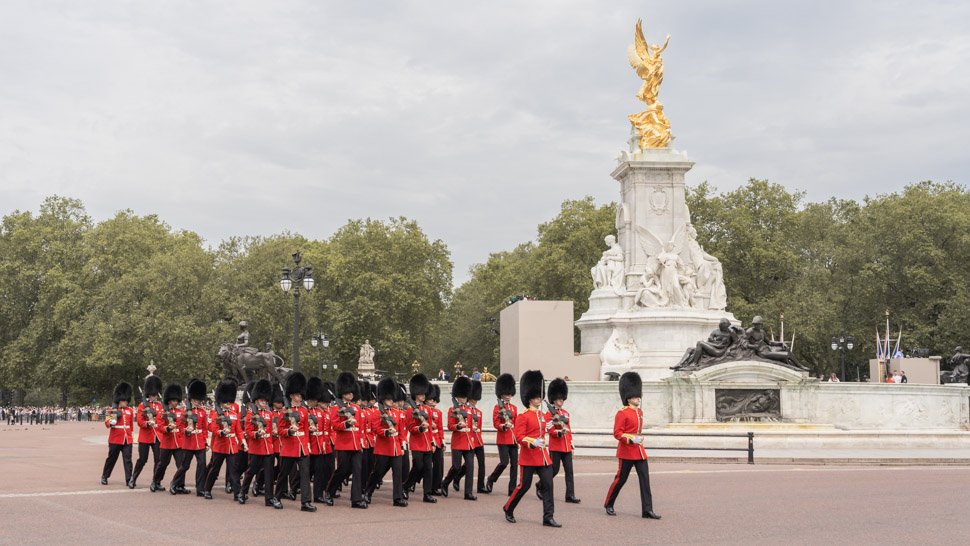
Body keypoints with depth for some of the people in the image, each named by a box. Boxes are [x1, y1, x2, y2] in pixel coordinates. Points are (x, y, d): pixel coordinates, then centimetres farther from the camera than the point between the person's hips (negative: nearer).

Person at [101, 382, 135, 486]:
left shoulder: (130, 411, 10)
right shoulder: (113, 410, -1)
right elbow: (107, 424, -7)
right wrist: (112, 421, -27)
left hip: (127, 440, 3)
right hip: (115, 440, -3)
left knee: (128, 460, -3)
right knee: (111, 459, 7)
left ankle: (129, 479, -4)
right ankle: (104, 477, 23)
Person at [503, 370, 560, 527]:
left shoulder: (541, 415, 14)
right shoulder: (523, 416, -9)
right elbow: (520, 437, -14)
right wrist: (533, 442, -27)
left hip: (543, 456, 7)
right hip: (529, 457, -7)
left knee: (548, 485, -2)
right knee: (524, 486, 1)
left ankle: (548, 517, 0)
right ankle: (508, 509, 23)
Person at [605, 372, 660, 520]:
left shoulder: (640, 412, 13)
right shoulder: (622, 413, -11)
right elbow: (617, 433, -15)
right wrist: (631, 440, -26)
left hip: (639, 451, 7)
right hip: (626, 451, -7)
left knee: (645, 478, 0)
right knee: (621, 478, 1)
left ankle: (647, 509, -1)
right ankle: (609, 505, 19)